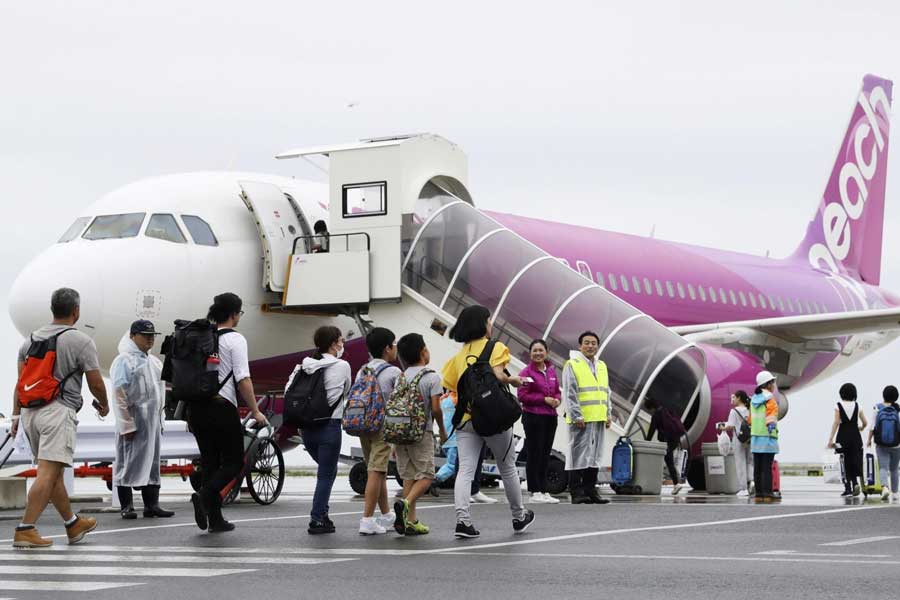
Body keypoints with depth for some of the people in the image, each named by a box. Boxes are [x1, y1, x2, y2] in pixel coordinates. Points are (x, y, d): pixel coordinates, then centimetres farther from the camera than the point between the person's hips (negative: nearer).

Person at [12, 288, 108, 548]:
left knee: (54, 473, 16)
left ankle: (73, 524, 29)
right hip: (58, 411, -7)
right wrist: (104, 405, 16)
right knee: (48, 473, -10)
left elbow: (20, 381, 11)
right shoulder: (81, 341, -5)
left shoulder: (31, 339, 14)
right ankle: (26, 530, -18)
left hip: (29, 412, 7)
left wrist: (16, 415, 13)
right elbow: (96, 383, -3)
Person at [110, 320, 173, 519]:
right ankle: (127, 506, 0)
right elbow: (119, 394, -14)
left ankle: (151, 504, 13)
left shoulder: (154, 361, 18)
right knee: (128, 464, -3)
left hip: (152, 421, 8)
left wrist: (160, 420, 17)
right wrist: (126, 424, -18)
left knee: (152, 463, 9)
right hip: (133, 422, -8)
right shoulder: (124, 360, -7)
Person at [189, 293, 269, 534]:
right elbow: (243, 379, -13)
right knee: (233, 461, 4)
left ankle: (215, 520, 9)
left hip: (196, 406, 6)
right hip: (221, 406, -6)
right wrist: (255, 411, -6)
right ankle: (205, 495, -20)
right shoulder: (234, 339, -7)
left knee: (209, 461, 11)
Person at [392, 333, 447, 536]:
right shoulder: (432, 377, -6)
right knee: (426, 476, 1)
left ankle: (410, 521, 5)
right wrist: (442, 430, 6)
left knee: (409, 477, 9)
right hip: (421, 432, -5)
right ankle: (405, 503, -24)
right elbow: (436, 408, -11)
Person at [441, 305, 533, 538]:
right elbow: (498, 375, -18)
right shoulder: (495, 347, -3)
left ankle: (462, 519, -20)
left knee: (465, 470, -4)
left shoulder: (459, 354, 12)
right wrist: (514, 380, 0)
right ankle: (519, 517, 28)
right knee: (508, 468, 13)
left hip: (466, 418, 4)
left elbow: (447, 384, 8)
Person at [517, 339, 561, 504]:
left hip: (550, 417, 7)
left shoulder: (551, 370, 13)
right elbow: (522, 396, -12)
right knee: (534, 454, -5)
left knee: (545, 454, 11)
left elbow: (557, 390, 21)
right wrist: (544, 399, -16)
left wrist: (557, 400, -2)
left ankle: (544, 490, 17)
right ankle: (535, 492, 0)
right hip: (533, 417, -7)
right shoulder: (527, 372, -7)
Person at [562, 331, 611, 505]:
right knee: (579, 454, -7)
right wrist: (577, 416, -16)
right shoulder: (572, 365, -3)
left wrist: (608, 415, 13)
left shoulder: (602, 366, 18)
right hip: (581, 419, -7)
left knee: (595, 455, 8)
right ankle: (577, 493, -5)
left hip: (598, 419, 7)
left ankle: (590, 491, 13)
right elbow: (569, 393, -9)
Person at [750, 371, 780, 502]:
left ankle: (759, 494, 10)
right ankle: (767, 494, -7)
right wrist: (772, 428, -18)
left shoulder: (754, 400, 13)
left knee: (757, 467, 8)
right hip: (767, 437, -7)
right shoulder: (770, 400, -9)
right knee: (767, 467, -6)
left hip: (755, 437, 7)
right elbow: (771, 419, -16)